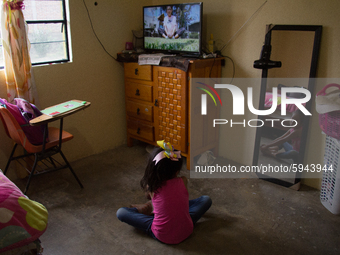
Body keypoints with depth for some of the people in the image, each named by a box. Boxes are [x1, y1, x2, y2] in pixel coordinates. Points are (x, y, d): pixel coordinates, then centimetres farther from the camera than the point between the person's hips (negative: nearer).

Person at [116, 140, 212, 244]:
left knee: (120, 212, 5)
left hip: (162, 236, -1)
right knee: (206, 200, 20)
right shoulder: (183, 181, -10)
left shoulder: (151, 187, -13)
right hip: (186, 232, 2)